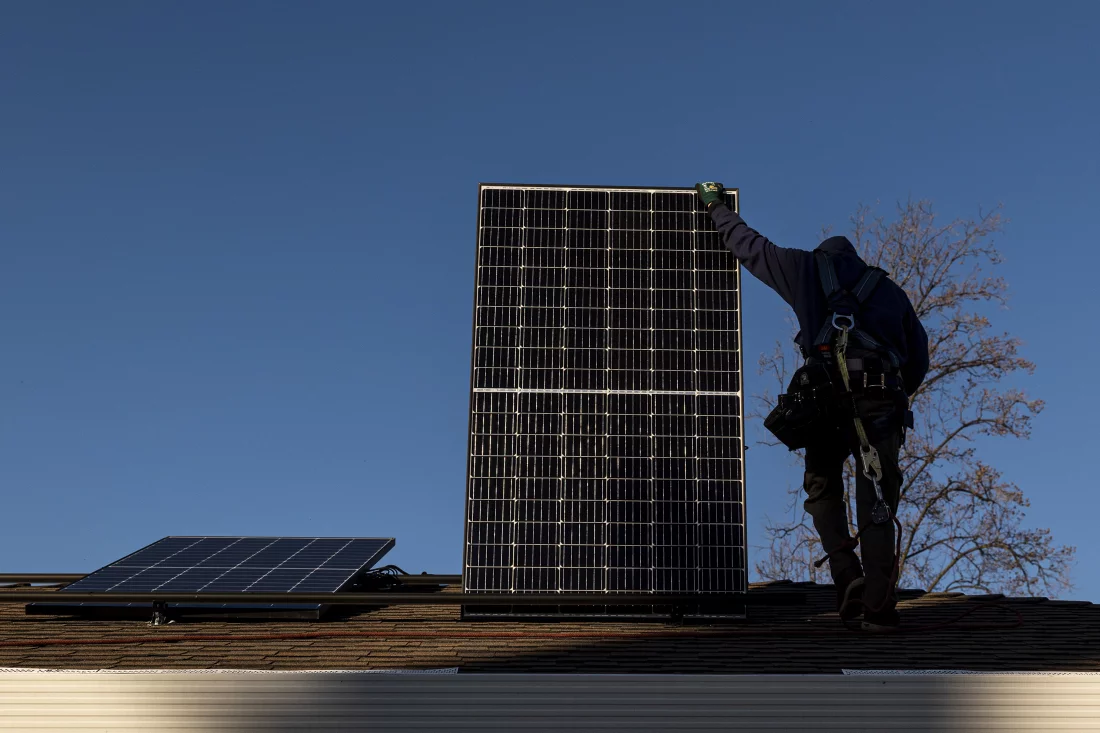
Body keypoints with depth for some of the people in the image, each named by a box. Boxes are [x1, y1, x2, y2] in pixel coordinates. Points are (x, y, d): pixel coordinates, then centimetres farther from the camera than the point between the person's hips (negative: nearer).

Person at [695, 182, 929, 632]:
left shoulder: (810, 268, 22)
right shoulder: (888, 289, 27)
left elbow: (751, 248, 32)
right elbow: (919, 355, 24)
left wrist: (717, 207, 47)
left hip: (828, 394, -1)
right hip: (881, 399, 1)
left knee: (822, 489, 18)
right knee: (876, 506, 4)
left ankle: (848, 576, -2)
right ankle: (879, 608, -4)